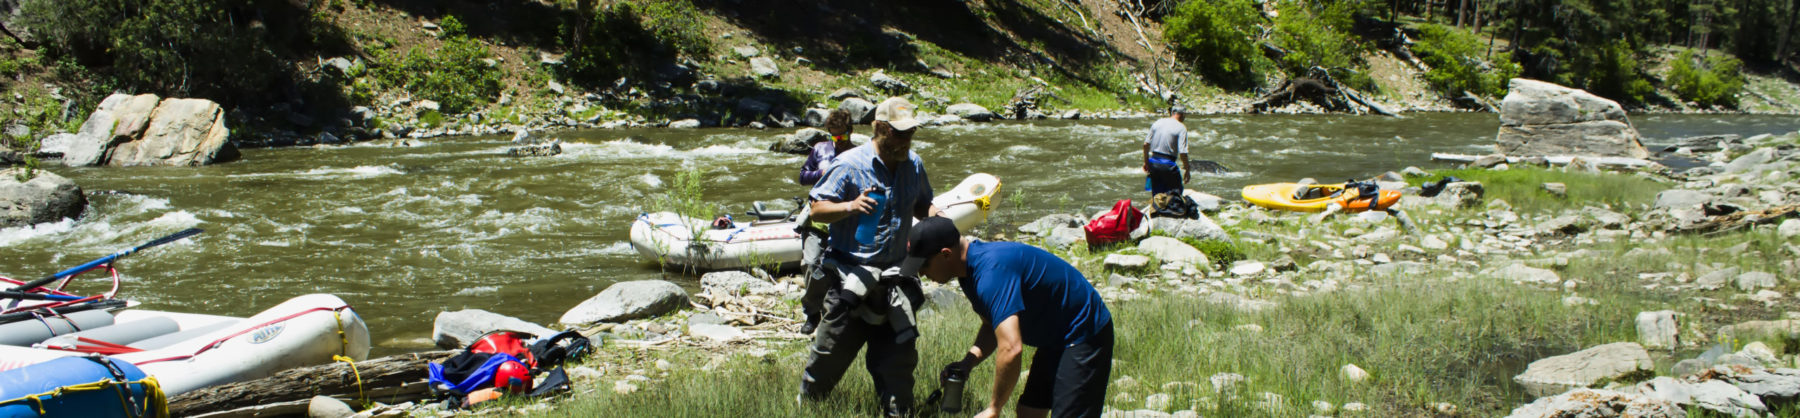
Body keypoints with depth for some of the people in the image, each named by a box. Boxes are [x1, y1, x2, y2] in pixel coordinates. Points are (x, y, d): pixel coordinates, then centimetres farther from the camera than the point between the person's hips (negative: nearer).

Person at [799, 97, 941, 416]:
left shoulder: (913, 165, 8)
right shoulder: (850, 164, -9)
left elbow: (922, 205, 23)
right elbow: (818, 209, -10)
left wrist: (934, 216, 0)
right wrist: (850, 206, -29)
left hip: (894, 277, 5)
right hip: (852, 275, -4)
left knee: (898, 357, 8)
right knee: (832, 352, 2)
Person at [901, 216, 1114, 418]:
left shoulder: (991, 271, -31)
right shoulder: (969, 271, 2)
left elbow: (1011, 349, -38)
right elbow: (993, 325, 16)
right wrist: (968, 362, -4)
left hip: (1086, 335, -11)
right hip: (1056, 340, 11)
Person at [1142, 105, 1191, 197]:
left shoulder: (1157, 123, 8)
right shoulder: (1181, 128, -8)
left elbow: (1146, 144, 9)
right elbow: (1183, 152, -14)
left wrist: (1146, 162, 19)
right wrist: (1187, 170, -4)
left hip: (1153, 162, 6)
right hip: (1168, 164, -6)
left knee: (1156, 194, 15)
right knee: (1176, 193, 8)